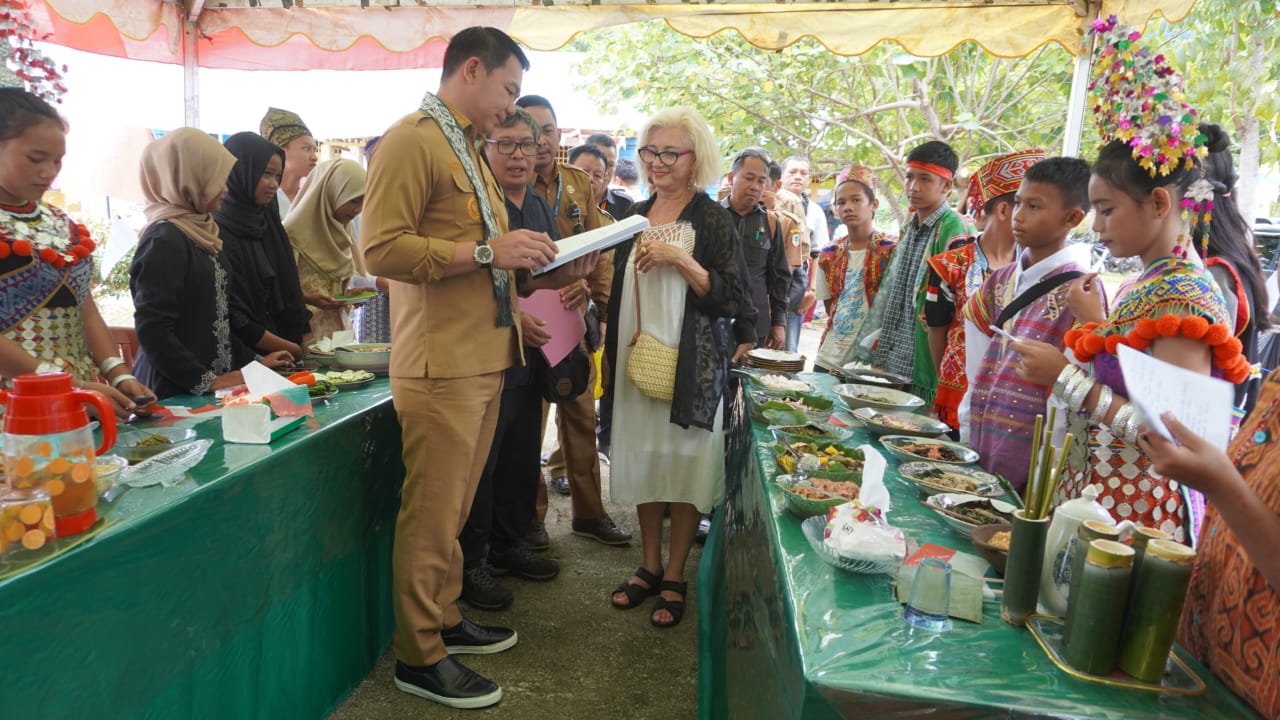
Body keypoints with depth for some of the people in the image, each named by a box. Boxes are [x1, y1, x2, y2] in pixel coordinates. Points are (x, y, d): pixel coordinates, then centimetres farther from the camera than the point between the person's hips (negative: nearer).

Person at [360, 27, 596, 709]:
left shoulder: (469, 149, 21)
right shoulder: (412, 140, -9)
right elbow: (382, 247, -19)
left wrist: (547, 270, 11)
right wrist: (489, 251, -20)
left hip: (485, 360, 9)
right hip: (441, 365, -9)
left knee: (454, 510, 17)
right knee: (431, 515, 0)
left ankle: (445, 618, 31)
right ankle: (420, 656, 14)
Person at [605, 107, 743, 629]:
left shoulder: (712, 220, -5)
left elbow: (731, 298, -12)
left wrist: (680, 258, -21)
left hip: (691, 364, -5)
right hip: (635, 356, 5)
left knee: (684, 464, 1)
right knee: (642, 461, 9)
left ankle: (675, 576, 15)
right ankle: (650, 565, 24)